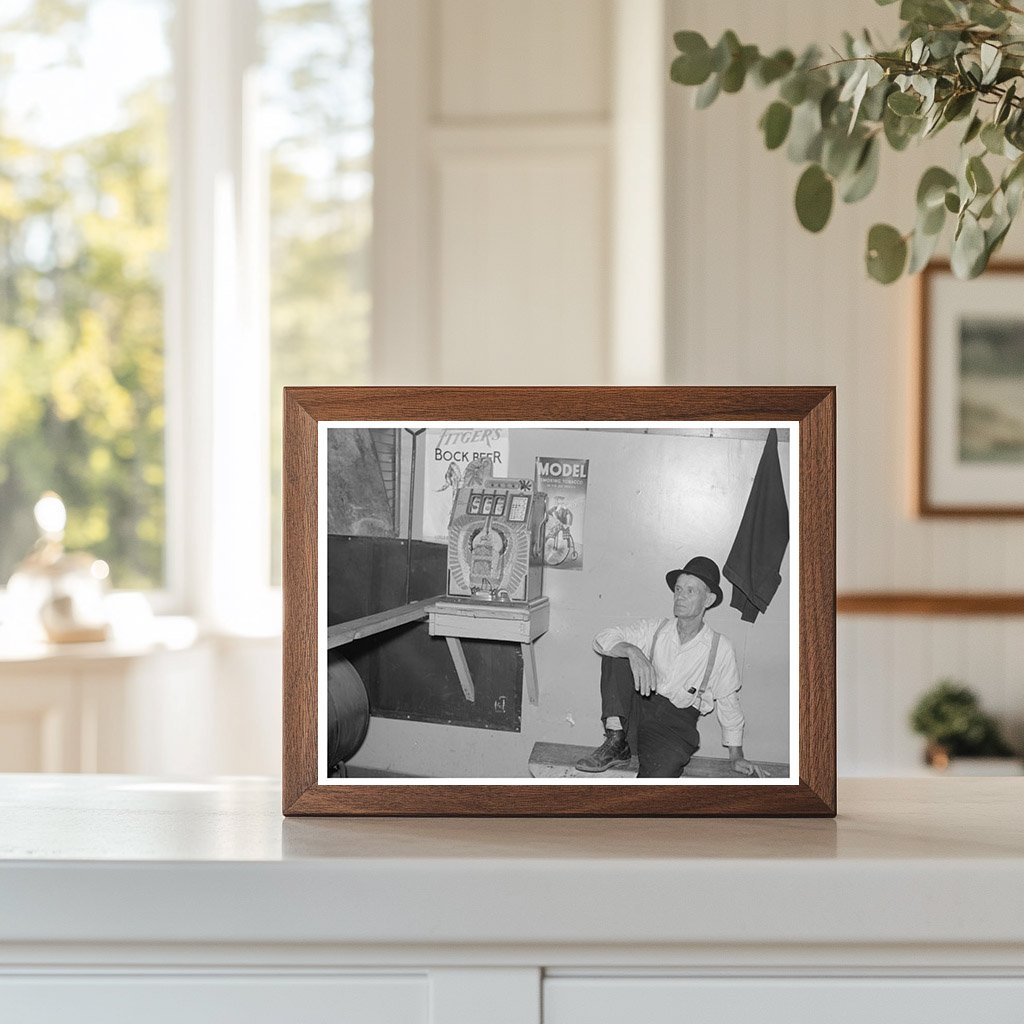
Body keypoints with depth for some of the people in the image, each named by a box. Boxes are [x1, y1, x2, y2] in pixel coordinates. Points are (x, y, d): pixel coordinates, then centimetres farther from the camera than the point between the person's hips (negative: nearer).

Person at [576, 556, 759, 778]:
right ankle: (616, 740, -23)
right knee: (616, 653, -20)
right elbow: (602, 639, -5)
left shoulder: (720, 648, 1)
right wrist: (633, 651, -27)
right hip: (639, 709, 4)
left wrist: (736, 757, 11)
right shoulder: (654, 630, 5)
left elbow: (728, 703, 10)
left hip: (677, 724, -4)